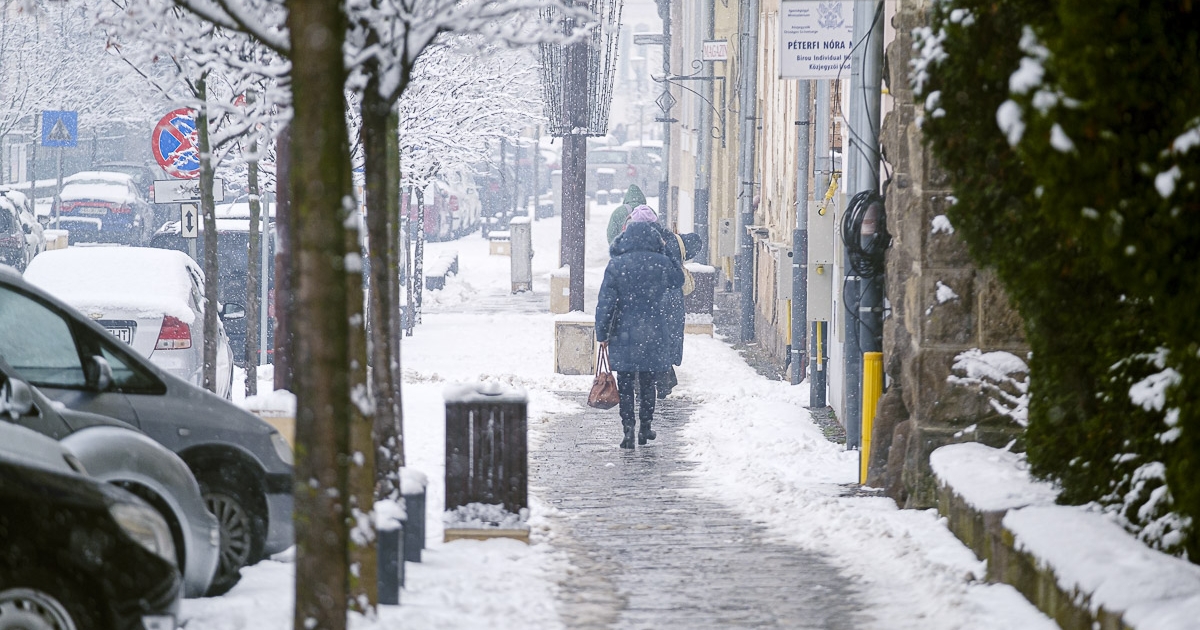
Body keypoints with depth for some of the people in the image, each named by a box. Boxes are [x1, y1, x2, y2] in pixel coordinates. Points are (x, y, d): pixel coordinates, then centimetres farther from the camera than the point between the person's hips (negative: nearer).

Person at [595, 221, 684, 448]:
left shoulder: (616, 265, -9)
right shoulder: (662, 264, -4)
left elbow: (606, 303, -9)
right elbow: (678, 280, 19)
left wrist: (602, 334, 0)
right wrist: (661, 253, 25)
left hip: (624, 335, -2)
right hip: (653, 334, 2)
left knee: (625, 384, 6)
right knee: (647, 382, 16)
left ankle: (628, 429, 1)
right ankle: (645, 426, 21)